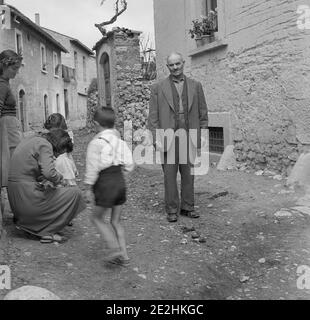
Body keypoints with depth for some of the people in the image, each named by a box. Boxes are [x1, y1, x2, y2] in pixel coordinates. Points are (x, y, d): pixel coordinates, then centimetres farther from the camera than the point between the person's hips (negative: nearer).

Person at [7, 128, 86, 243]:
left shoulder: (29, 140, 16)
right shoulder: (45, 145, -11)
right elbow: (49, 172, -25)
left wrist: (44, 181, 11)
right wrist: (59, 178, -5)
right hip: (28, 195, -9)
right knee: (75, 193, -4)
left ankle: (22, 220, 23)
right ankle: (48, 232, 0)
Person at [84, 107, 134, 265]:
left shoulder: (96, 143, -11)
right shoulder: (120, 140, 6)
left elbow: (92, 168, -11)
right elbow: (129, 165, 5)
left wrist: (89, 188, -3)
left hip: (105, 184, -6)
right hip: (120, 182, 6)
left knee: (97, 218, 11)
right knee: (115, 220, 14)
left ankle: (114, 247, -1)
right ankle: (123, 255, 14)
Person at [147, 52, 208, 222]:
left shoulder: (195, 86, 9)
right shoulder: (158, 87, 3)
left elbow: (203, 113, 11)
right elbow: (153, 117, 0)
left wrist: (202, 136, 4)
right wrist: (156, 140, -7)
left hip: (189, 138, 2)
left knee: (188, 175, 8)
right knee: (169, 175, 3)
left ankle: (187, 207, 21)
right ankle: (172, 210, 15)